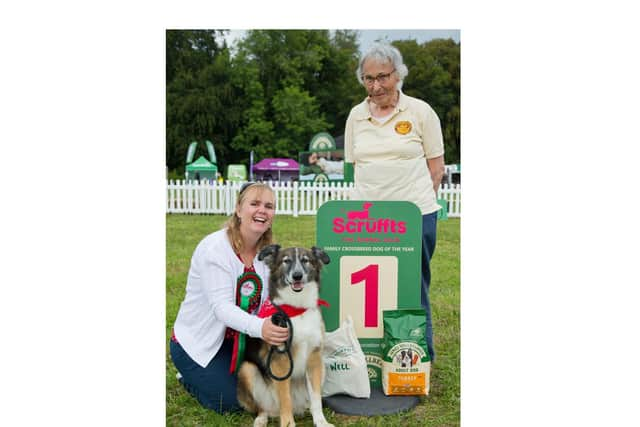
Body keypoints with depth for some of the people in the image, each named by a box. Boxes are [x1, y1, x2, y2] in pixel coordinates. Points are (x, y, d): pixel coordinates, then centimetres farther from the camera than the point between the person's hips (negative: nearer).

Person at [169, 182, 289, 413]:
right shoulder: (214, 248, -24)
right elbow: (222, 306, -33)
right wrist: (259, 327, -50)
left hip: (237, 338, 6)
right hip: (198, 342, -6)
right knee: (231, 401, -12)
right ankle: (189, 376, 18)